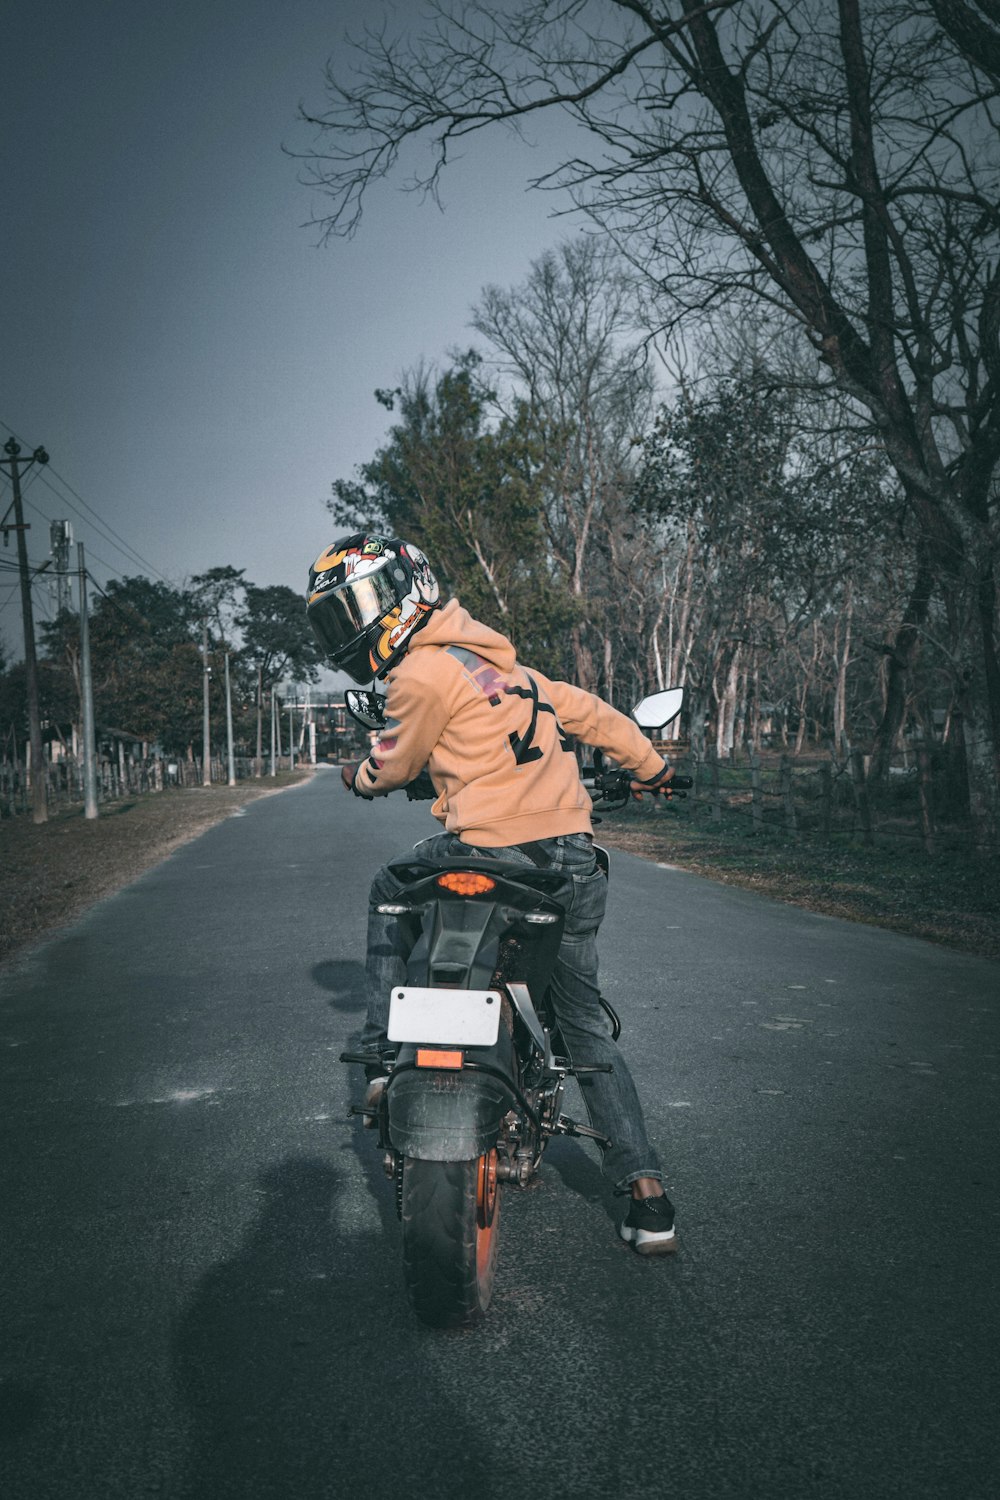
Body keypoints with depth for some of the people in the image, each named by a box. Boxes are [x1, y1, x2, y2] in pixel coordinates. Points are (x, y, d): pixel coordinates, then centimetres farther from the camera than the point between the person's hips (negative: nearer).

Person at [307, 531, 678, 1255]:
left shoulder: (424, 671, -7)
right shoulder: (499, 663, 19)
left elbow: (394, 765, 6)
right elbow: (584, 709, 27)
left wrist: (359, 776, 29)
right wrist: (648, 765, 40)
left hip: (493, 857, -7)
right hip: (577, 859, 8)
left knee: (390, 895, 23)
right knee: (586, 1026, 18)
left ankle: (387, 1057, 19)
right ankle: (646, 1191, 17)